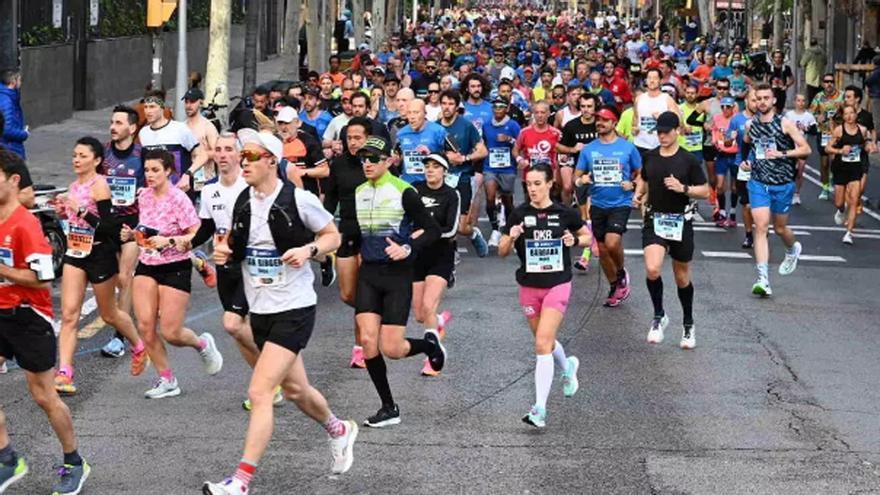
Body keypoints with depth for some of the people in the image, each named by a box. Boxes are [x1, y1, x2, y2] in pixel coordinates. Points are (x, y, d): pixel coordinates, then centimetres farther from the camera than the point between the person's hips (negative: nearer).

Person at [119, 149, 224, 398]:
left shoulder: (178, 199, -15)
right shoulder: (144, 196, 4)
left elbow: (197, 235, -17)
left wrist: (169, 241, -28)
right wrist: (131, 234, 0)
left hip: (175, 268, -6)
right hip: (146, 266, 6)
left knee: (170, 333, -5)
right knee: (145, 326, -6)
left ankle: (203, 344, 30)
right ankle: (166, 380, 11)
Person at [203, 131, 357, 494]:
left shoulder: (299, 199, -13)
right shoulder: (243, 202, 3)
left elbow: (333, 236, -2)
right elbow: (236, 243, 18)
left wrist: (309, 250, -21)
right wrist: (224, 250, -4)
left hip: (294, 309, -7)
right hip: (259, 310, 7)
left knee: (259, 392, -17)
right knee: (294, 389, 21)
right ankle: (339, 431, 50)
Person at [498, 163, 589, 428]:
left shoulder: (565, 213, -4)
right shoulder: (519, 214, -2)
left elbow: (588, 236, 11)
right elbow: (502, 251, 2)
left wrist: (575, 240, -11)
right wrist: (511, 238, -19)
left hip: (557, 285, -3)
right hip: (529, 287, 3)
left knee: (542, 344, -15)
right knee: (545, 341, 17)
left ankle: (540, 408, -15)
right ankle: (568, 366, 52)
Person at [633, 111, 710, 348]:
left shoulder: (688, 160, -6)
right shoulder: (650, 157, 4)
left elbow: (705, 191, -3)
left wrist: (683, 188, -20)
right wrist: (639, 194, 4)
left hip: (680, 222, -2)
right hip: (654, 220, 2)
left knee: (682, 277, 11)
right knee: (652, 269, -21)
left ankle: (688, 325, 29)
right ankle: (659, 316, 0)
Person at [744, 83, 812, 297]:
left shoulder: (785, 123, -6)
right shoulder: (751, 125, 6)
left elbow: (806, 149, -7)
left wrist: (782, 154, -18)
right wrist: (745, 162, 13)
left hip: (783, 184, -2)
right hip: (758, 182, 2)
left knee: (779, 228, 12)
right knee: (760, 227, -11)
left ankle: (793, 249, 50)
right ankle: (763, 279, -15)